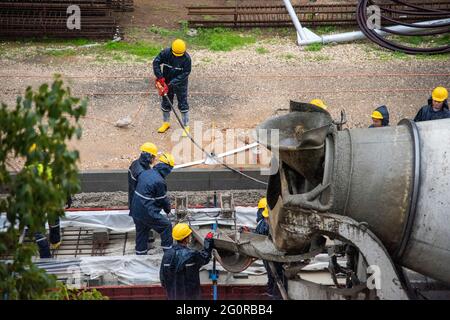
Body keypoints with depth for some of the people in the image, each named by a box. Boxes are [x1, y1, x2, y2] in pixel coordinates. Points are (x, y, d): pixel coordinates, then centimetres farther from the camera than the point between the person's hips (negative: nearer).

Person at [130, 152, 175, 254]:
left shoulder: (145, 173, 5)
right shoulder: (159, 181, -20)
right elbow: (163, 199, -9)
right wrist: (168, 209, 12)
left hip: (136, 211, 8)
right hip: (147, 213, -8)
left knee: (141, 232, 21)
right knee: (166, 226, 7)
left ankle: (140, 254, 30)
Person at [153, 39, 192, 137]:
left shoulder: (187, 58, -21)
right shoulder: (165, 53, -15)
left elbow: (185, 74, -22)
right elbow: (156, 62, -13)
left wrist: (172, 83, -27)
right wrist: (160, 77, -23)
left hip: (180, 84, -3)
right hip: (166, 82, 3)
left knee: (183, 105, -1)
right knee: (165, 103, 13)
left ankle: (186, 127, 7)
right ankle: (166, 123, 32)